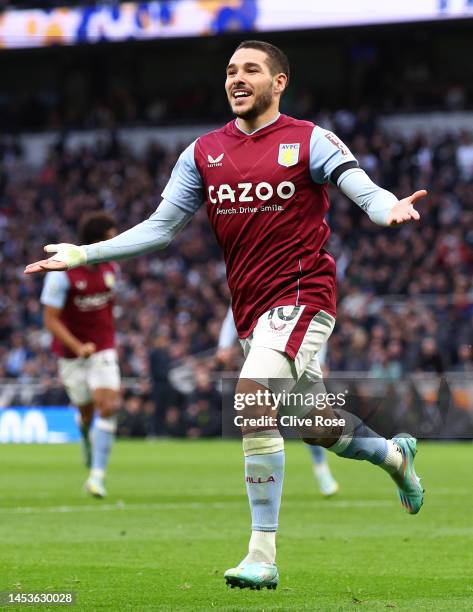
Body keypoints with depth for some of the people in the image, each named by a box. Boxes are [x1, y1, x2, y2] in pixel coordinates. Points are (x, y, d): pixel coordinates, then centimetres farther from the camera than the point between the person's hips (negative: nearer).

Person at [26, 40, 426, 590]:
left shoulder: (309, 141, -4)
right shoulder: (203, 153, 9)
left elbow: (364, 191, -15)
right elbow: (160, 228, 11)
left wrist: (388, 209, -39)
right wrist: (83, 255, 3)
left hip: (300, 295, -6)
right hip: (250, 309, 6)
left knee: (251, 396, -25)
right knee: (318, 428, 13)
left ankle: (263, 557, -22)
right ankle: (395, 454, 48)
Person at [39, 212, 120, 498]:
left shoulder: (111, 267, -2)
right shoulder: (62, 273, -19)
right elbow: (51, 319, -16)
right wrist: (78, 347, -26)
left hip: (103, 349, 3)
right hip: (71, 351, -3)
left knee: (108, 406, -15)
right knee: (86, 411, 9)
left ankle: (97, 475, -14)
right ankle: (87, 437, 48)